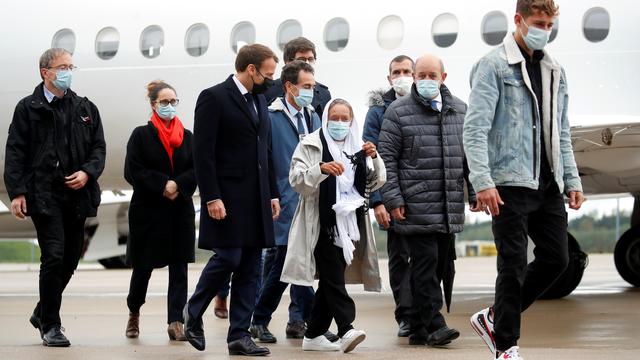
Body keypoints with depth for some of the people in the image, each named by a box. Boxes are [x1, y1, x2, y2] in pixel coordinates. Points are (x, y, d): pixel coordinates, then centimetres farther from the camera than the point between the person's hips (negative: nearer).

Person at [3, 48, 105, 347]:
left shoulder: (86, 108, 13)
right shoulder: (28, 108, 2)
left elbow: (98, 147, 13)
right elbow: (15, 153, -1)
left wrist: (87, 172, -7)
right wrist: (16, 192, -10)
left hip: (77, 196, 5)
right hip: (44, 196, -5)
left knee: (70, 260, 10)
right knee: (53, 257, -12)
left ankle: (42, 313, 31)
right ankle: (50, 325, 0)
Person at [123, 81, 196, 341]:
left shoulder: (186, 136, 8)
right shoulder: (141, 135, -1)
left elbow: (196, 170, 3)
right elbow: (133, 171, -9)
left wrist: (178, 185, -14)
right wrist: (163, 185, -16)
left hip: (181, 210, 2)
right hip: (148, 210, -2)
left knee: (179, 266, -3)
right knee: (142, 266, 7)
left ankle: (175, 322, -3)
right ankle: (134, 313, 30)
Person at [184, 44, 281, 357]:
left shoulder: (259, 100, 17)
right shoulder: (214, 98, -7)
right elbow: (203, 153, -13)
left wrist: (272, 194, 14)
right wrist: (212, 198, -18)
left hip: (257, 201, 8)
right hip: (228, 199, -7)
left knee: (250, 270, 5)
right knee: (228, 258, -10)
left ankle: (239, 335, 9)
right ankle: (194, 313, 14)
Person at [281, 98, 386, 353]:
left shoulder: (357, 146, 16)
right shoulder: (311, 145, 1)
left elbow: (375, 183, 15)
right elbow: (297, 180, -9)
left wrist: (373, 158, -3)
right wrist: (321, 169, -25)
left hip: (349, 223, 5)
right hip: (323, 224, -5)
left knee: (330, 281, 9)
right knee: (333, 277, -14)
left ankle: (314, 335, 15)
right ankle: (346, 329, -23)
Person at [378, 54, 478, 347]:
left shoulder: (459, 110, 12)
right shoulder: (398, 111, -1)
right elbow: (387, 158, -3)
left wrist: (475, 192, 11)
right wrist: (392, 199, -9)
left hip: (450, 209, 5)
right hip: (416, 207, -5)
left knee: (438, 266, 8)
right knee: (425, 264, -11)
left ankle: (418, 328, 16)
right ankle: (433, 325, -10)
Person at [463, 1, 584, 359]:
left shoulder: (554, 70, 15)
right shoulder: (494, 65, -6)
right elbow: (476, 128, -13)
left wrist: (572, 180, 12)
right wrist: (483, 181, -21)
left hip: (548, 184, 7)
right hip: (511, 182, -7)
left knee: (556, 259, 6)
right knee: (513, 265, -3)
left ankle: (495, 317, 21)